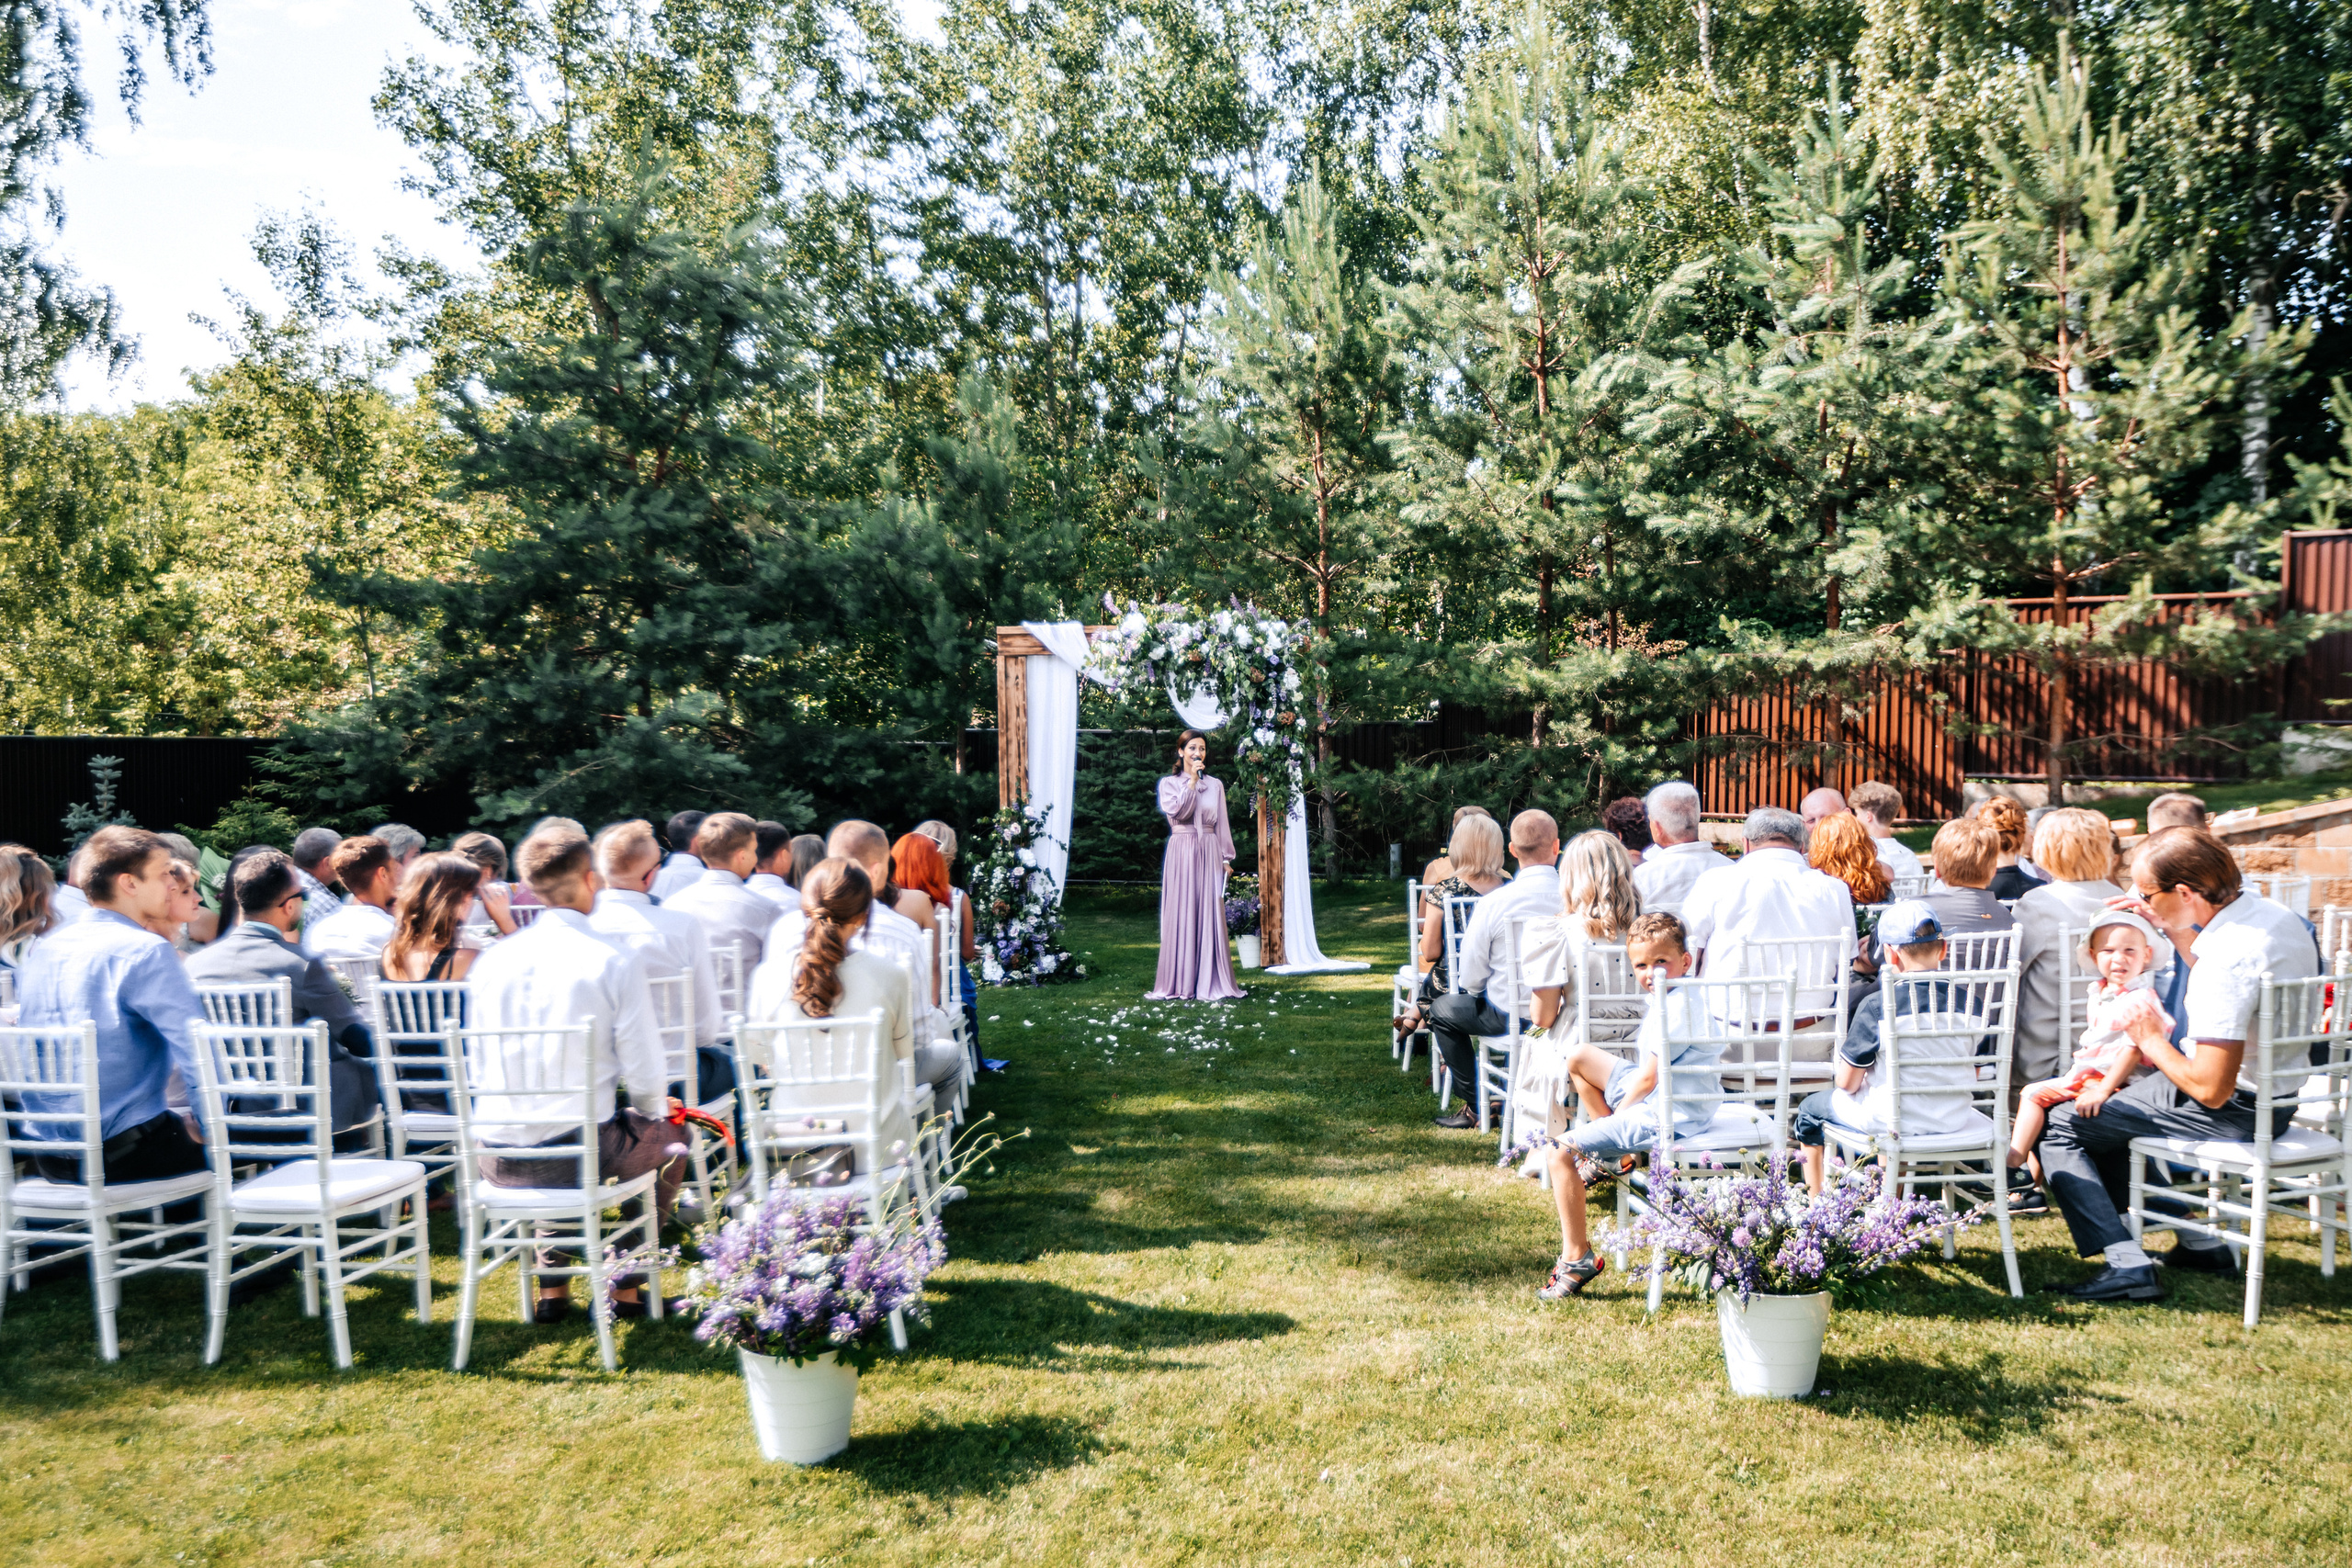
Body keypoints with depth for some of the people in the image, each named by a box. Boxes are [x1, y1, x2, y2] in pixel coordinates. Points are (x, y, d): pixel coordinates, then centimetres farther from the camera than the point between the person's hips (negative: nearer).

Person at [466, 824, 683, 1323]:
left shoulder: (491, 960, 3)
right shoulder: (614, 962, -12)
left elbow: (476, 1069, 12)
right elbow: (643, 1076, -11)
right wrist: (657, 1108, 13)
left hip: (499, 1162, 5)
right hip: (582, 1151, -4)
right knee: (668, 1141, 27)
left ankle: (552, 1286, 35)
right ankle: (626, 1286, 27)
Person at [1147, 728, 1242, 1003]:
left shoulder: (1215, 785, 13)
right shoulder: (1169, 783, 6)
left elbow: (1222, 823, 11)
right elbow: (1177, 811, -11)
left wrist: (1226, 857, 5)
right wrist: (1192, 781, -10)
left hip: (1209, 853, 2)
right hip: (1181, 851, -2)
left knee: (1210, 915, -1)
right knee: (1181, 915, -3)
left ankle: (1209, 982, 2)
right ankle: (1179, 983, 2)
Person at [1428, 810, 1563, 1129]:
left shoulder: (1493, 902, -20)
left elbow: (1471, 979, -11)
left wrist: (1472, 984, 13)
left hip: (1511, 1016, -4)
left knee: (1443, 1010, 22)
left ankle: (1476, 1107, 20)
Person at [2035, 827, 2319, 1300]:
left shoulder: (2228, 956, -31)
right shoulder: (2275, 914, -1)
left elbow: (2211, 1090, -28)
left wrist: (2153, 1043, -11)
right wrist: (2173, 929, 14)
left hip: (2234, 1110, -10)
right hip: (2280, 1094, 10)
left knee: (2058, 1128, -3)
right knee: (2111, 1103, 29)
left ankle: (2127, 1263, -10)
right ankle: (2198, 1241, 28)